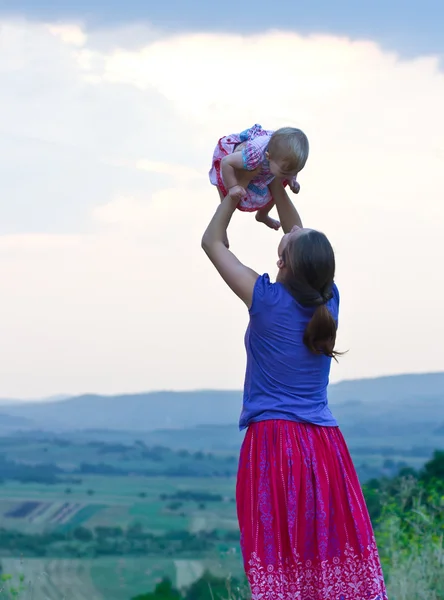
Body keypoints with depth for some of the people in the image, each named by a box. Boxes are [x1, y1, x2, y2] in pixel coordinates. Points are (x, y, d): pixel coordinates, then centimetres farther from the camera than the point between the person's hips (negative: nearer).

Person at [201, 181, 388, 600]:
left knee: (279, 556, -6)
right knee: (336, 551, 3)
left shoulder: (268, 301, -8)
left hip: (273, 440, -5)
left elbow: (212, 242, 5)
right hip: (325, 442, 5)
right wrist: (278, 188, 25)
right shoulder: (328, 300, 4)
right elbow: (304, 240, 23)